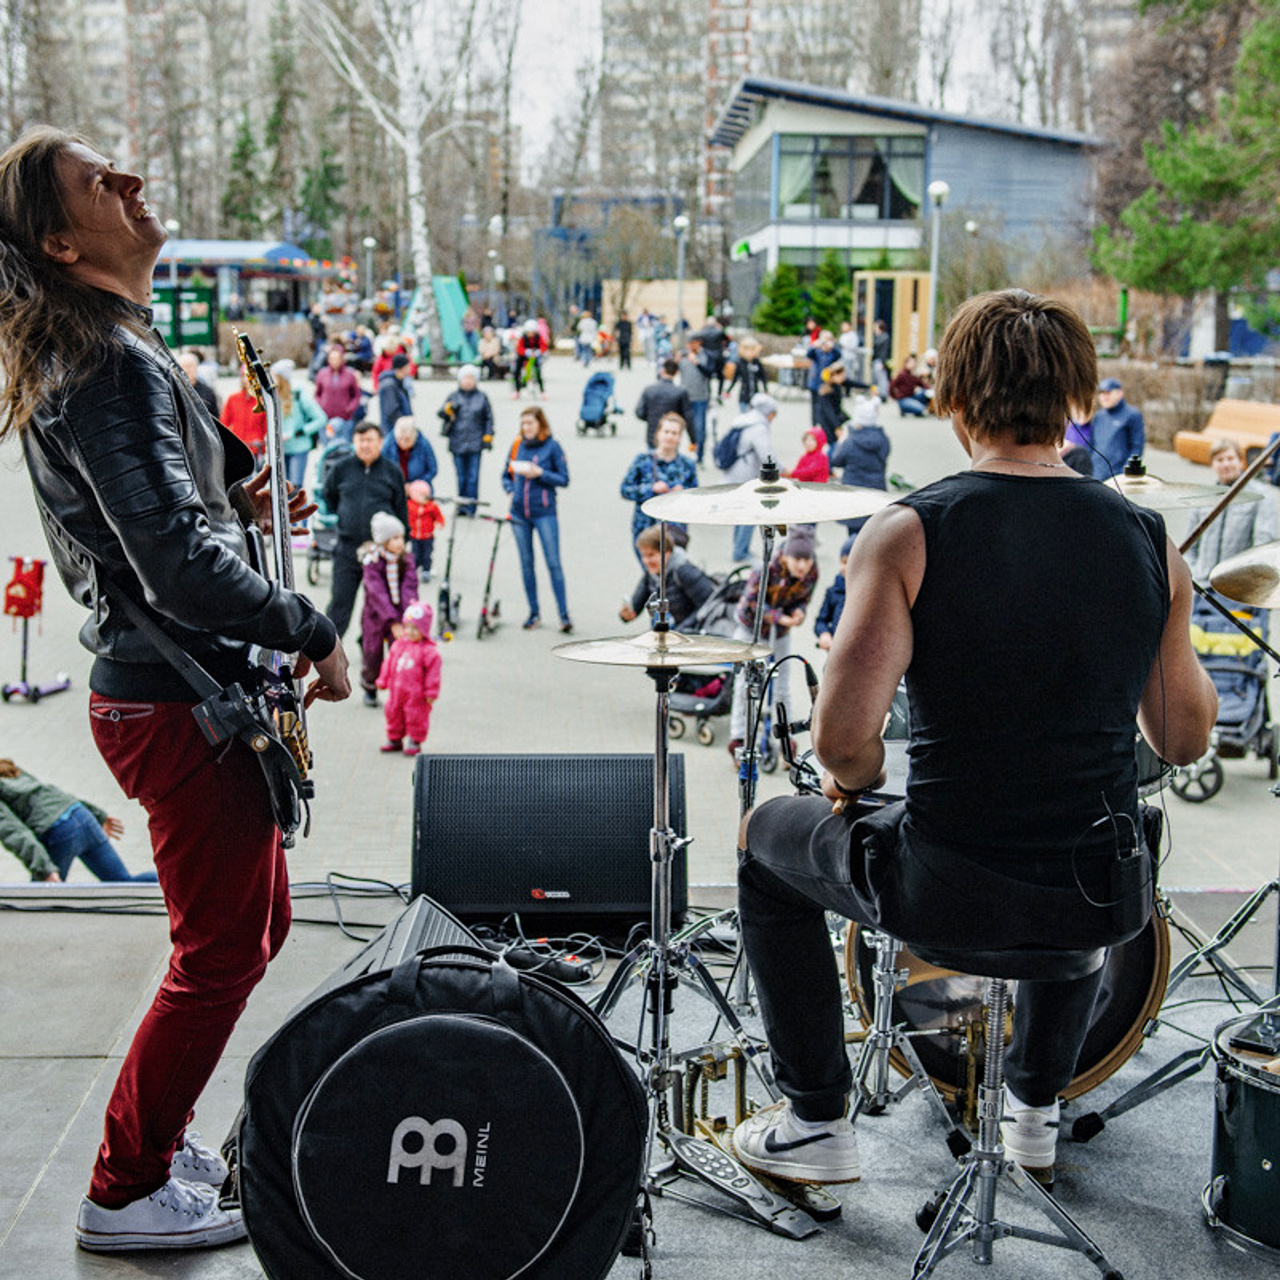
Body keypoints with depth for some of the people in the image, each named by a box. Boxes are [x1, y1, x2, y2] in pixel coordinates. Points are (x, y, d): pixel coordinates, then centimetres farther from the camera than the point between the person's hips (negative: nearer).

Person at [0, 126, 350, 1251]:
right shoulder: (115, 365, -20)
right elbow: (180, 565, -27)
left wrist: (233, 480, 10)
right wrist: (312, 633, -15)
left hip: (158, 686, 11)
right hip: (181, 702, -11)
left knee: (254, 922, 21)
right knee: (222, 951, 2)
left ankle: (160, 1133, 35)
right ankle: (127, 1192, 17)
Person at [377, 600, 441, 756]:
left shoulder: (429, 651, -13)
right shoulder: (398, 645, 5)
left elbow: (433, 672, -11)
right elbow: (389, 663, 14)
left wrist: (431, 693, -11)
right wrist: (383, 681, 13)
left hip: (416, 695, -6)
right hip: (396, 691, 6)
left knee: (416, 717, 3)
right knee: (393, 714, 15)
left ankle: (415, 742, 18)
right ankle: (394, 739, 30)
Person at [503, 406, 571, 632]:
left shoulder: (552, 446, -2)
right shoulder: (517, 445, 9)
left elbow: (564, 479, -3)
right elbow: (506, 475, 20)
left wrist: (540, 473, -15)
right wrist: (510, 490, 1)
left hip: (544, 513, -4)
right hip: (519, 512, 4)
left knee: (553, 563, -7)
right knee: (526, 563, 9)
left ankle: (564, 615, -3)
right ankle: (534, 612, 19)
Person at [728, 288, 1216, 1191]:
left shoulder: (908, 534, -14)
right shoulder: (1148, 542, -2)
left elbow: (842, 742, -20)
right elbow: (1186, 742, 6)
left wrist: (856, 781, 3)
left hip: (949, 895, -4)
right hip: (1107, 903, 4)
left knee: (770, 838, 26)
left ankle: (815, 1124, 31)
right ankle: (1038, 1106, 47)